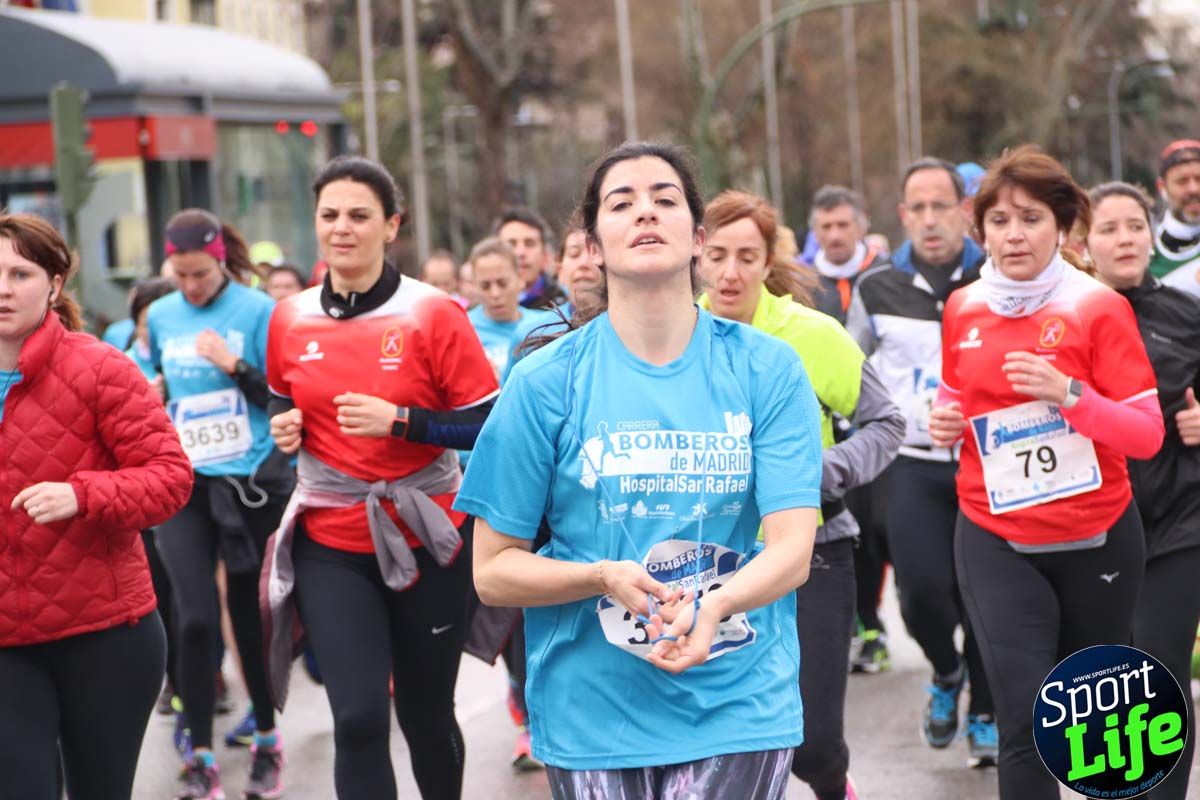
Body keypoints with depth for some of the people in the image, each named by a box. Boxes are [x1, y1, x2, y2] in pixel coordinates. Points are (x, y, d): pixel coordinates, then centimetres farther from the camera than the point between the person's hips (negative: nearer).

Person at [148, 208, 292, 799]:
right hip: (183, 483, 2)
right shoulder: (160, 316, 7)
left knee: (250, 612, 8)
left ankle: (267, 741, 25)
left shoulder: (258, 311, -6)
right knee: (196, 618, -7)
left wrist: (236, 366, -20)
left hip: (250, 480, -2)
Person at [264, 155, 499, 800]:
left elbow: (491, 428, -11)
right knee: (358, 719, -11)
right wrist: (284, 428, -1)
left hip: (424, 538, -2)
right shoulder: (289, 319, 2)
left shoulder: (433, 314, -9)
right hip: (329, 544, 2)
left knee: (426, 716, 12)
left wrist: (400, 420, -22)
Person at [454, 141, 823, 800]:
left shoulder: (766, 369, 0)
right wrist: (604, 578, -18)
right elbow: (493, 572, 0)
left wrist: (713, 608, -28)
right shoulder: (545, 381, -1)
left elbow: (792, 549, -8)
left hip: (739, 708, 0)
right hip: (593, 713, 1)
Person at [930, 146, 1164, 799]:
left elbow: (1147, 434, -12)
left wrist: (1068, 394, -27)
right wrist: (945, 421, -2)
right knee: (1026, 720, -10)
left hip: (1095, 539, -1)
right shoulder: (963, 309, 2)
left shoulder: (1099, 307, -10)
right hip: (995, 541, 1)